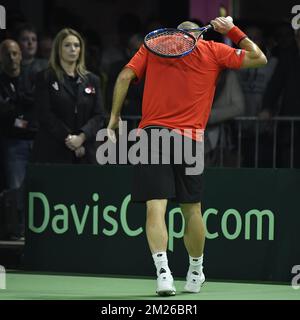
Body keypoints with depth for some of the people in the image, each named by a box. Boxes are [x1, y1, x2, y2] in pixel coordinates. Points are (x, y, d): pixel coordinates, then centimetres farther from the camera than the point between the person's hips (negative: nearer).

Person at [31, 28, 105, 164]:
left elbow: (99, 116, 7)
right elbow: (45, 115, -4)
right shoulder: (45, 78, 5)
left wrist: (82, 137, -10)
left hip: (84, 154, 3)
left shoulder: (92, 80, 15)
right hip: (53, 153, -3)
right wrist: (68, 138, -13)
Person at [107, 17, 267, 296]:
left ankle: (163, 272, -26)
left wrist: (114, 117, 7)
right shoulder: (212, 51, 13)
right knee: (191, 209, 15)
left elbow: (125, 76, 3)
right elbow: (259, 58, 19)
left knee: (155, 208, -8)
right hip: (190, 138, 1)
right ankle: (195, 274, 31)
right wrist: (233, 31, 24)